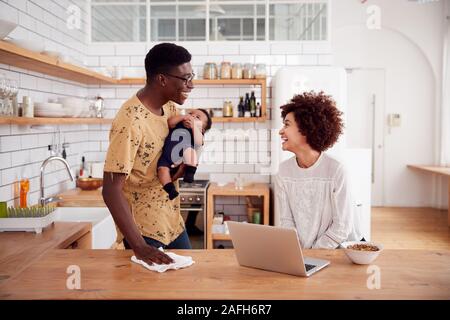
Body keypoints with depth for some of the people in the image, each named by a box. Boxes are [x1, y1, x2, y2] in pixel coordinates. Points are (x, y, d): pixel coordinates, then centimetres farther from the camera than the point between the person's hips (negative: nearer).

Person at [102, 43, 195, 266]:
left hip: (174, 224, 8)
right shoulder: (130, 122, -24)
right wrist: (139, 246, -32)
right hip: (144, 231, -8)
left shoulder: (170, 107, -1)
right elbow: (111, 190, -26)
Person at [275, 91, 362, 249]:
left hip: (340, 247, -3)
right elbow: (287, 220, 0)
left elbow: (341, 227, -13)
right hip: (300, 251, 3)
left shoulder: (335, 170, -15)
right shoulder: (284, 170, -2)